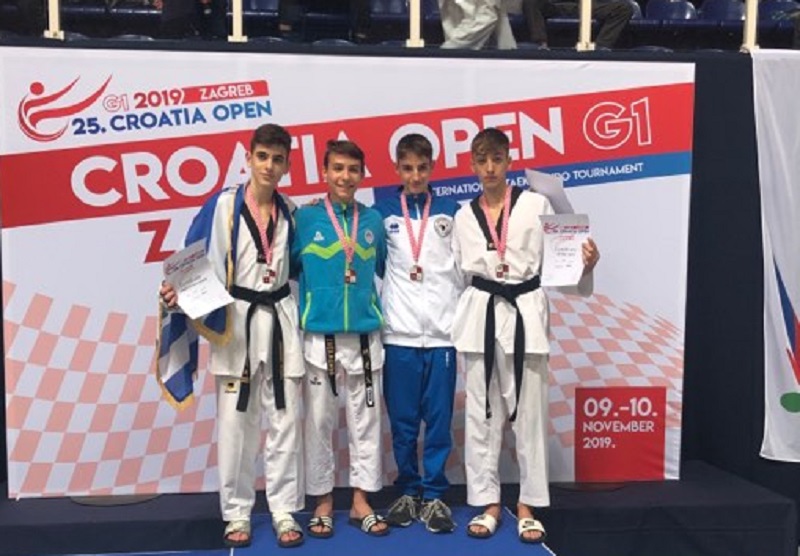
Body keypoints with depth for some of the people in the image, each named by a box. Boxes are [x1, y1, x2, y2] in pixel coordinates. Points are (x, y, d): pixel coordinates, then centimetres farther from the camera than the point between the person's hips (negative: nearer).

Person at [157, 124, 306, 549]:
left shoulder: (290, 212, 7)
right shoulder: (222, 206, -5)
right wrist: (177, 289, -25)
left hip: (280, 320, 3)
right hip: (235, 322, -3)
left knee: (285, 420, 6)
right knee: (235, 422, 5)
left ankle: (284, 511, 18)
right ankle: (237, 512, 21)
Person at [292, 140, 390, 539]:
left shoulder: (373, 219, 7)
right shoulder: (304, 217, -1)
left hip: (365, 335, 2)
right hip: (319, 336, -2)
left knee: (365, 420, 9)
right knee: (319, 422, 7)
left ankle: (361, 501, 23)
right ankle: (323, 502, 22)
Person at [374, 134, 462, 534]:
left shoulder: (451, 211, 8)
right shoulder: (383, 212, 6)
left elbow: (464, 266, 8)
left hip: (442, 329, 0)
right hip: (399, 330, 0)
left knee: (438, 418, 3)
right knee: (402, 418, 6)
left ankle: (434, 495, 16)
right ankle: (408, 491, 21)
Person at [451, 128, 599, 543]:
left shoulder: (535, 205, 1)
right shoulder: (464, 217, 10)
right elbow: (461, 271, 13)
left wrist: (585, 262, -21)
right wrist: (457, 320, 6)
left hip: (525, 312, -2)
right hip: (480, 314, 3)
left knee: (529, 412, 3)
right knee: (481, 413, 7)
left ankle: (528, 505, 18)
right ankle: (488, 503, 20)